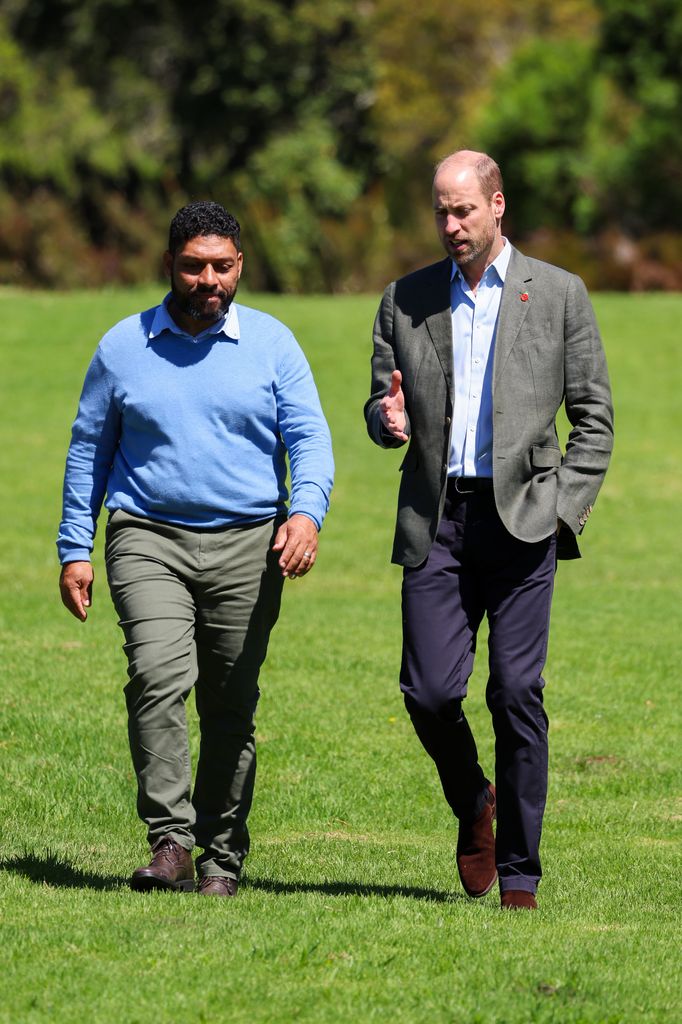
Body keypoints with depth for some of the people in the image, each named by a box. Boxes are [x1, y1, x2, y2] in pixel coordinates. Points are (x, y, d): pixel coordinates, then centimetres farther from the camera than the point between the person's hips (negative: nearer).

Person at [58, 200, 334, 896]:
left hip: (246, 547, 1)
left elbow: (309, 439, 0)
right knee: (159, 679, -21)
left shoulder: (271, 344, 5)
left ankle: (221, 854, 14)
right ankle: (169, 842, -21)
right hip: (148, 541, -1)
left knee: (231, 706, 3)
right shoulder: (123, 347, 6)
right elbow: (88, 449, 12)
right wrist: (74, 551, 7)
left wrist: (306, 512, -19)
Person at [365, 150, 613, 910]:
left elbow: (594, 417, 7)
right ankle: (472, 805, 24)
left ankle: (520, 875, 3)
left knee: (516, 692, -6)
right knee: (430, 691, -7)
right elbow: (380, 406, 16)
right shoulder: (404, 301, 12)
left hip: (521, 518, -2)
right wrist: (389, 418, -8)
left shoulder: (558, 294, 6)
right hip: (435, 520, 2)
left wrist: (563, 506, -5)